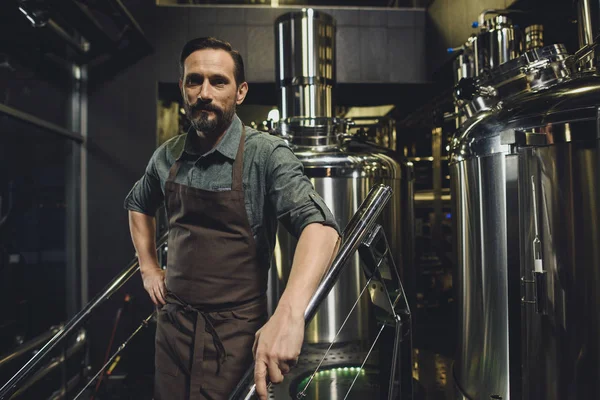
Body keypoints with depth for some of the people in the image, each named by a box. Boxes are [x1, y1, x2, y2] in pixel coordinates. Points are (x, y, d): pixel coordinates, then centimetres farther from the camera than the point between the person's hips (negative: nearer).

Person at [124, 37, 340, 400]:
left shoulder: (265, 155, -15)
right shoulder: (168, 156, 2)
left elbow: (320, 225, -30)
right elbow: (138, 205, 23)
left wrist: (289, 314, -43)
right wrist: (149, 268, 13)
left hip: (236, 331, -5)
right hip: (173, 320, 5)